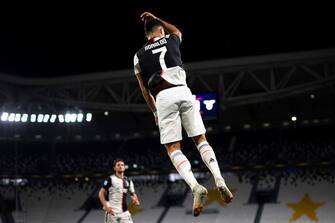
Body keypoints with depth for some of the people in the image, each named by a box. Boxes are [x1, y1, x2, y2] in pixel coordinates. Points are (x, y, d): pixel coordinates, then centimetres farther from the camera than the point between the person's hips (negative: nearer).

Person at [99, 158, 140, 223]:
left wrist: (135, 200, -4)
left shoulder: (128, 181, 12)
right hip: (112, 212, -4)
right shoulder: (110, 179, -4)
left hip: (124, 212, 5)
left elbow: (133, 194, 19)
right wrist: (106, 207, -16)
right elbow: (101, 193, -5)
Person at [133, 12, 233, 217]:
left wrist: (154, 111, 25)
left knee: (173, 148, 1)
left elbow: (144, 89, 14)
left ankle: (195, 187, -19)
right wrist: (156, 19, 47)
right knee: (201, 140, 11)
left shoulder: (139, 55, 12)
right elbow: (177, 30, 43)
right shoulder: (171, 40, 15)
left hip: (163, 98, -1)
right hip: (183, 92, 2)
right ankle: (219, 180, -6)